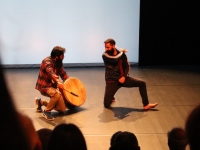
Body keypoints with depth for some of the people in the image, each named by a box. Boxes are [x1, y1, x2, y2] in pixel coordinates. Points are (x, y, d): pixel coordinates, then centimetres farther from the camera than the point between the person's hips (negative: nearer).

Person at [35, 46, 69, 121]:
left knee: (62, 109, 5)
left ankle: (40, 102, 24)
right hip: (44, 86, -8)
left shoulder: (58, 63, 4)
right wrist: (58, 82, -58)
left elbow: (63, 74, 19)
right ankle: (46, 111, -16)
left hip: (53, 85, 8)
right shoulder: (47, 61, -21)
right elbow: (50, 72, -42)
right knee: (57, 94, -38)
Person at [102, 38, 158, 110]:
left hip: (123, 78, 3)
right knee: (106, 104, -7)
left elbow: (127, 66, 6)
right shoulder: (105, 55, -10)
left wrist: (124, 76, -12)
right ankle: (111, 97, 31)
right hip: (112, 81, -3)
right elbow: (114, 59, -27)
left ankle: (146, 105, 2)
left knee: (142, 83, -9)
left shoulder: (121, 54, 0)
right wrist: (122, 52, -10)